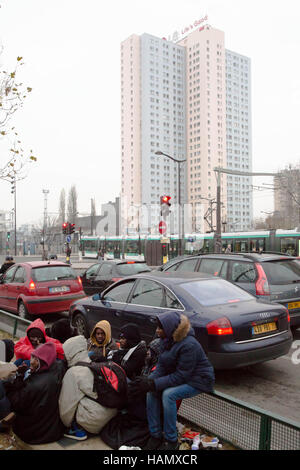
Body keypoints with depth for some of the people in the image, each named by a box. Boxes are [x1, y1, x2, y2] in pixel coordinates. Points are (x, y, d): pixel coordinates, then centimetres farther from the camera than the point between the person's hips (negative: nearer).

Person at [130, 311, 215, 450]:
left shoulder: (189, 345, -28)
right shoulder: (166, 340, -3)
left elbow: (181, 376, -27)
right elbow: (161, 366, 2)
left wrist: (154, 384, -29)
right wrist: (149, 380, -18)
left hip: (198, 380, -8)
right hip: (179, 375, 8)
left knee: (168, 394, -29)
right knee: (151, 391, -13)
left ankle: (171, 441, -11)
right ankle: (155, 436, 0)